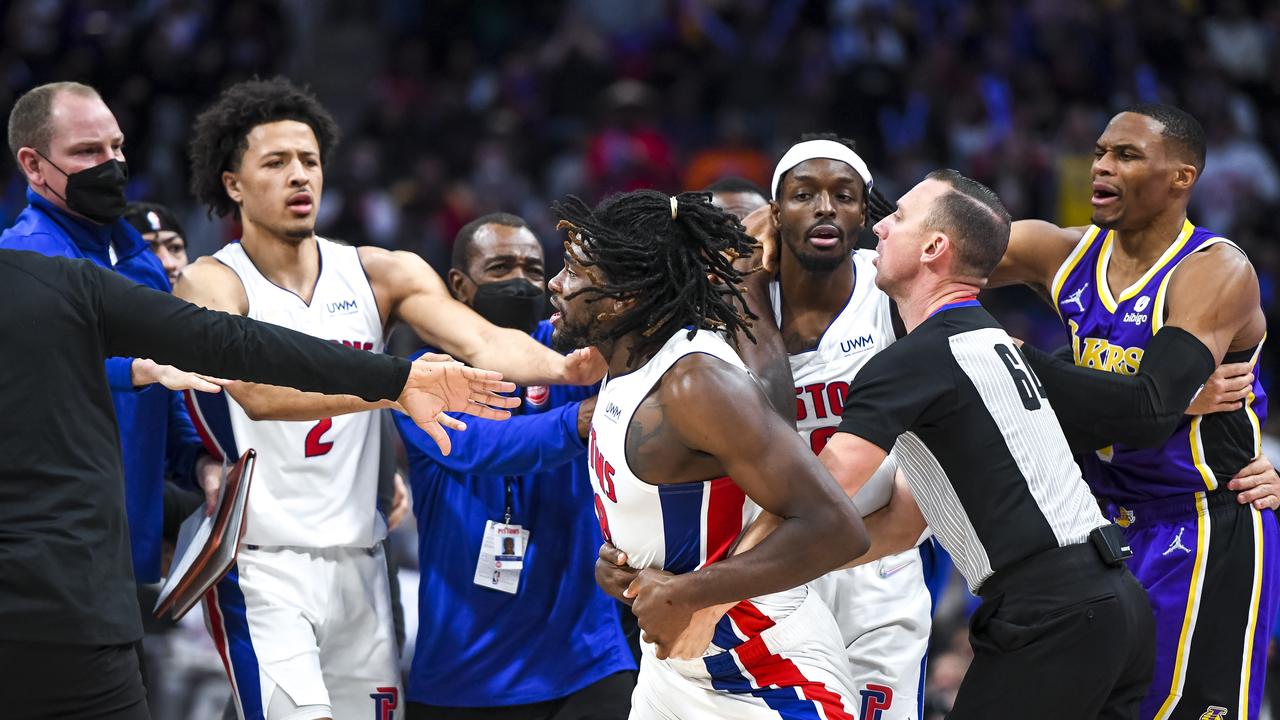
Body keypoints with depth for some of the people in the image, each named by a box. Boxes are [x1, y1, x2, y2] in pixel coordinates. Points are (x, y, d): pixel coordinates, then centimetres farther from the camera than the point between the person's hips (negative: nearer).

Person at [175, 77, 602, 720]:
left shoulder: (379, 274, 6)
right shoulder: (212, 284, -8)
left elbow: (483, 343, -8)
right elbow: (258, 392, -26)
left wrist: (561, 366, -30)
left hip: (360, 564, 5)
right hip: (264, 568, -5)